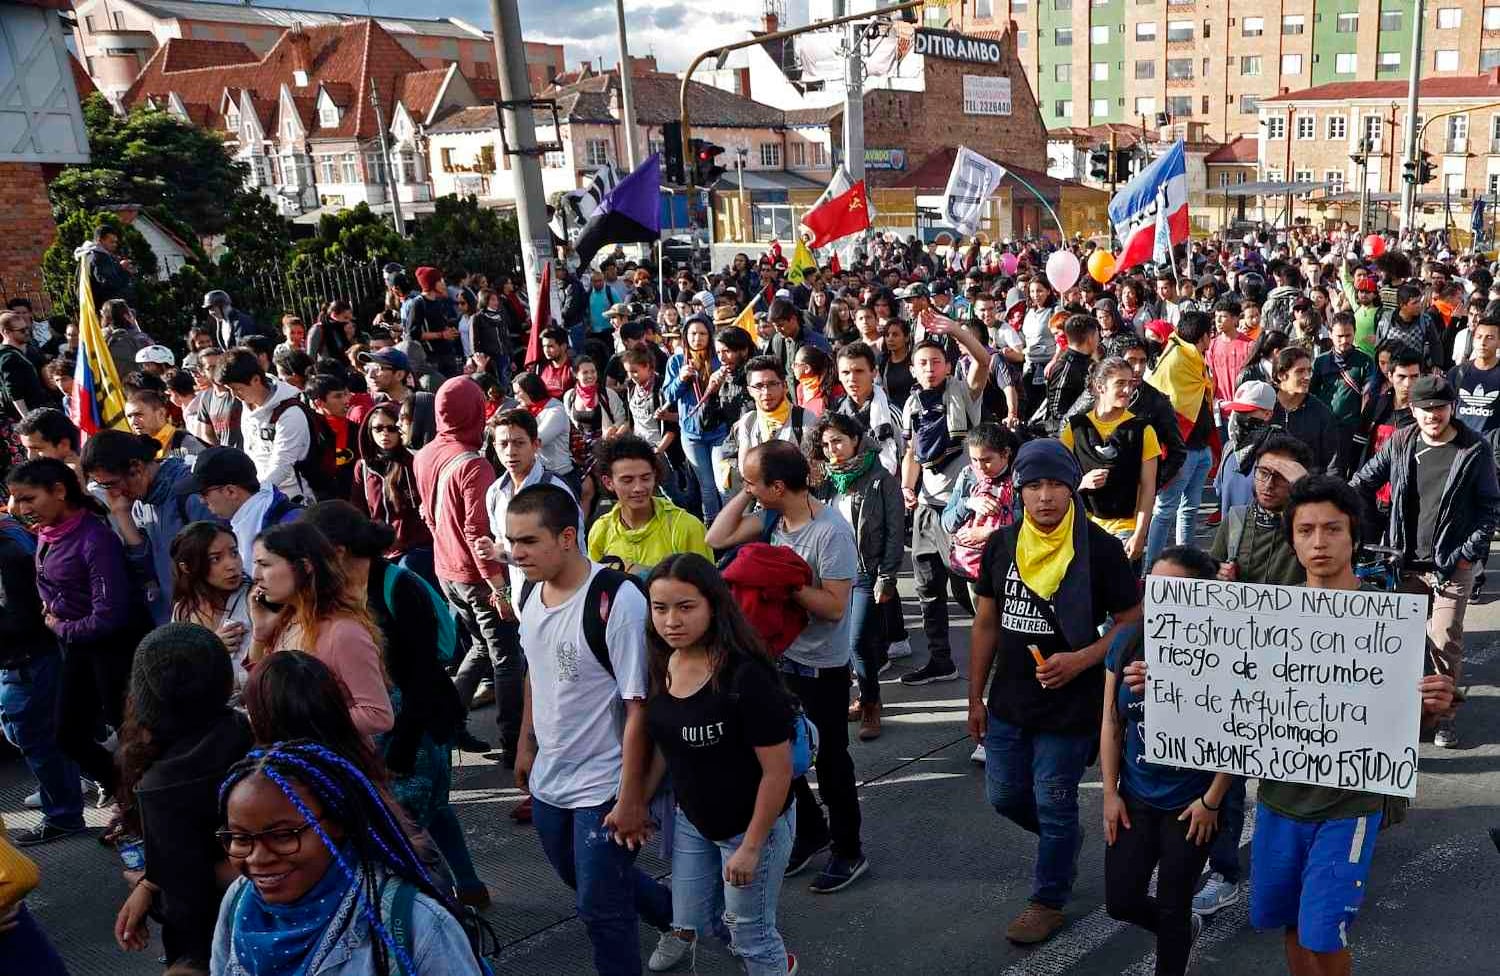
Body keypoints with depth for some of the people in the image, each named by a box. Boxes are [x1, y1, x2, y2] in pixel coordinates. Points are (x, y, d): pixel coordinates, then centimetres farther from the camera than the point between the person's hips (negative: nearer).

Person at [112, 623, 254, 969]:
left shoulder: (164, 785, -32)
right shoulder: (245, 731, -15)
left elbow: (187, 905, -24)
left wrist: (146, 883, -6)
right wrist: (151, 882, -1)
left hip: (209, 940, -5)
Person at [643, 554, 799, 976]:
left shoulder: (746, 676, -30)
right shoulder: (661, 664, -9)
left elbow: (778, 771, -24)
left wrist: (750, 846, -18)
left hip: (753, 825, -7)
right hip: (691, 820, 7)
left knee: (750, 937, 12)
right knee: (687, 923, 22)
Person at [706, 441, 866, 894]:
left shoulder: (831, 531, -25)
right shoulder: (772, 517, -2)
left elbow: (834, 606, -26)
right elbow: (717, 538, -1)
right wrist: (744, 493, -8)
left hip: (821, 667, -7)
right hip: (779, 656, 8)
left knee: (830, 759, 8)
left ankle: (849, 851, 28)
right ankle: (810, 830, 39)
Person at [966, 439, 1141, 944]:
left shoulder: (1099, 548, -14)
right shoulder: (1001, 544, -1)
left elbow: (1131, 622, -8)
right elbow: (986, 624, 6)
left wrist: (1080, 660, -23)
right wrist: (976, 698, 8)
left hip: (1069, 709, -5)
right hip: (1008, 705, 5)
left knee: (1054, 807, 8)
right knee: (1004, 797, 17)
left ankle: (1048, 901, 31)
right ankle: (1066, 842, 47)